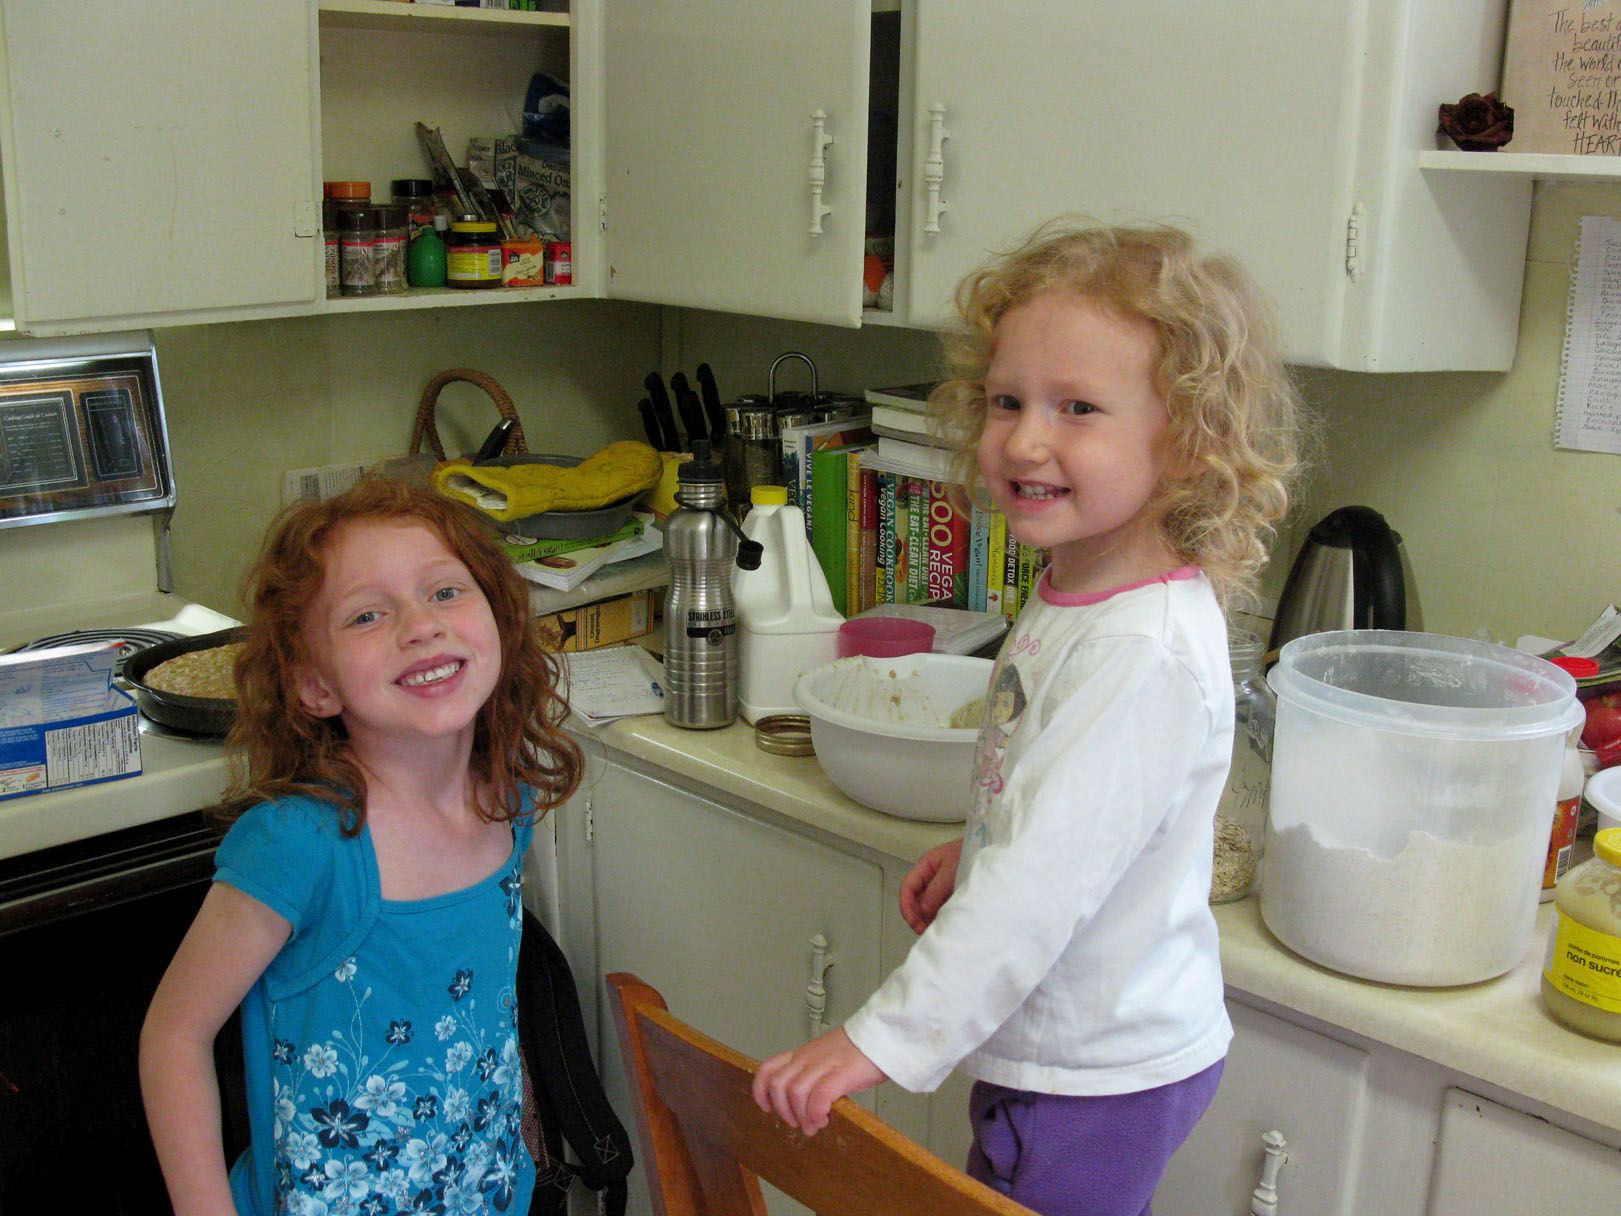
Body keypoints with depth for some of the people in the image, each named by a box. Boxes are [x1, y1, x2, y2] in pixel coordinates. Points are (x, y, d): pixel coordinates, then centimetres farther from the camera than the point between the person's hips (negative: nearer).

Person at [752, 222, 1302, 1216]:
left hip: (1096, 1079, -9)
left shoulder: (1144, 651, -30)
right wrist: (975, 850, 13)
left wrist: (884, 1039, -29)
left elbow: (1045, 882, -32)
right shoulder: (1083, 589, 0)